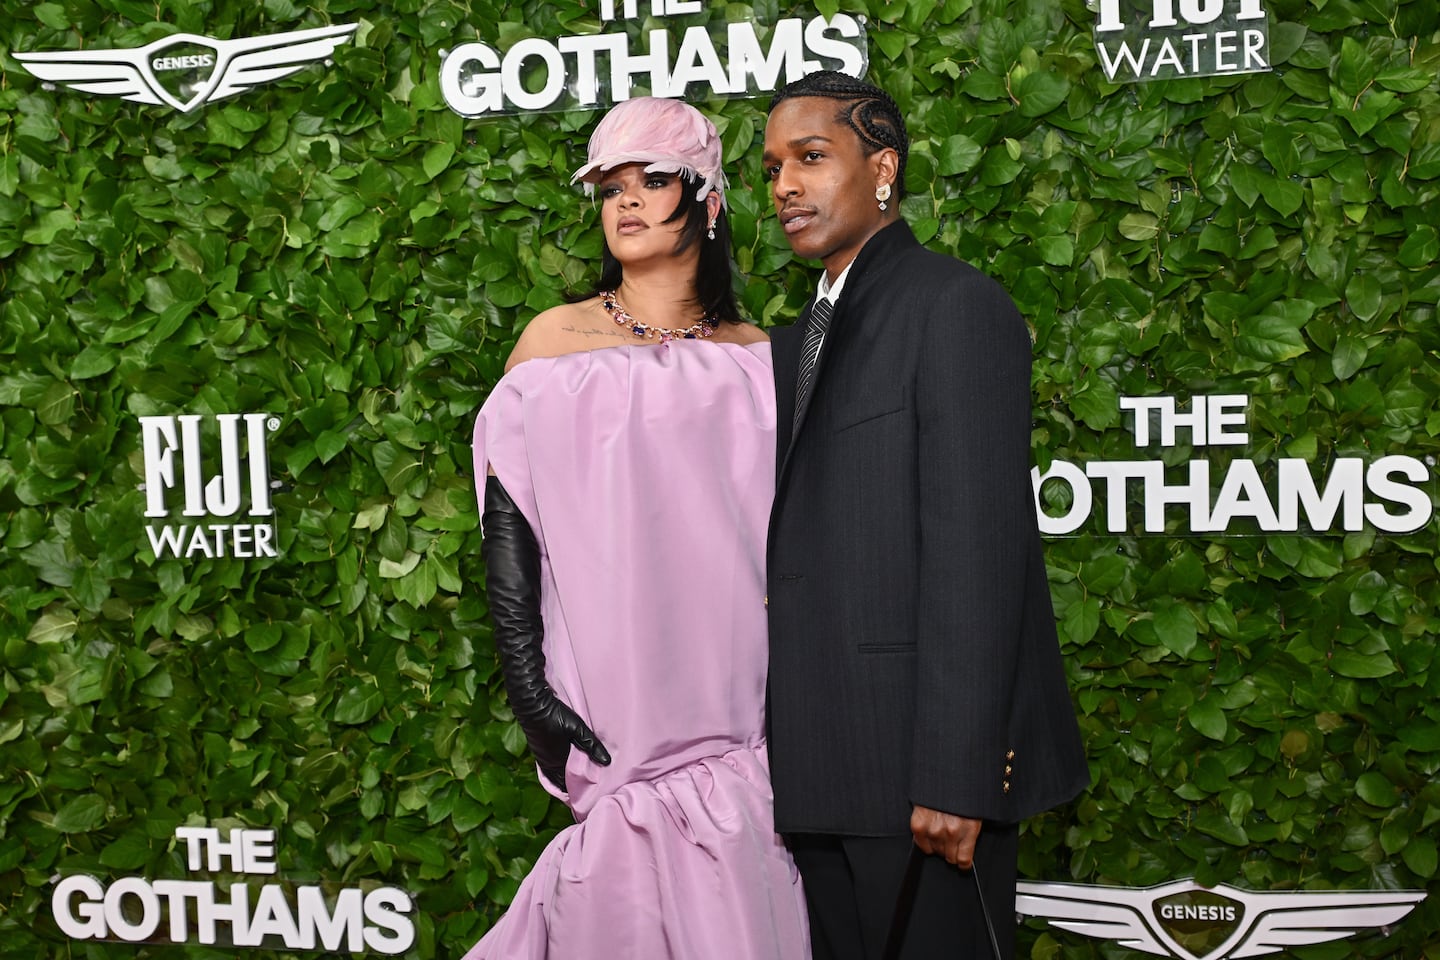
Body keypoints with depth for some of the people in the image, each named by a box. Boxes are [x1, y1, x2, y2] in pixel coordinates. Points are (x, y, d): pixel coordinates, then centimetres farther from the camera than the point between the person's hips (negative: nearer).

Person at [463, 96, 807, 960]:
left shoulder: (756, 360, 8)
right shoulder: (556, 340, 5)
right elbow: (509, 527, 1)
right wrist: (529, 686, -7)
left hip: (736, 717, 1)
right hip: (611, 714, -1)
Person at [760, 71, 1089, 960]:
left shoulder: (955, 304, -9)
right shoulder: (799, 342, 16)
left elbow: (976, 548, -17)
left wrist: (953, 777, -20)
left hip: (926, 759, -7)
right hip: (826, 768, 8)